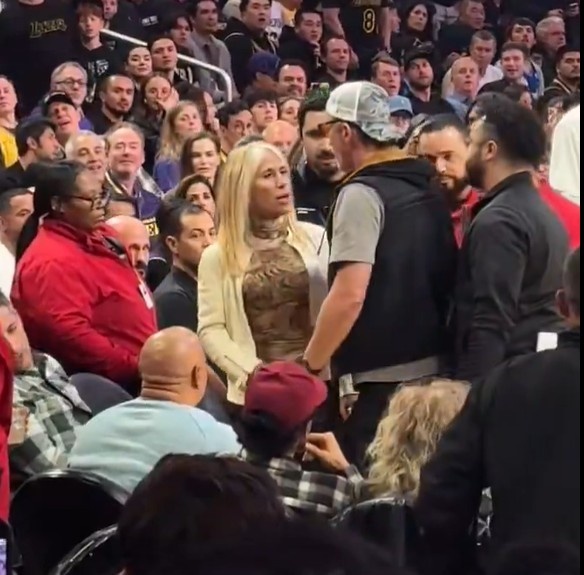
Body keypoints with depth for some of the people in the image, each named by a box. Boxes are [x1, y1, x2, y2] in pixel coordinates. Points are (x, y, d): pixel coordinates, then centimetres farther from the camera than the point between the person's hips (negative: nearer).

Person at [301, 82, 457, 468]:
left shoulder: (362, 193, -13)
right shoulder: (426, 189, 12)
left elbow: (350, 295, -20)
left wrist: (308, 367, -12)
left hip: (380, 377, -8)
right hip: (431, 366, 8)